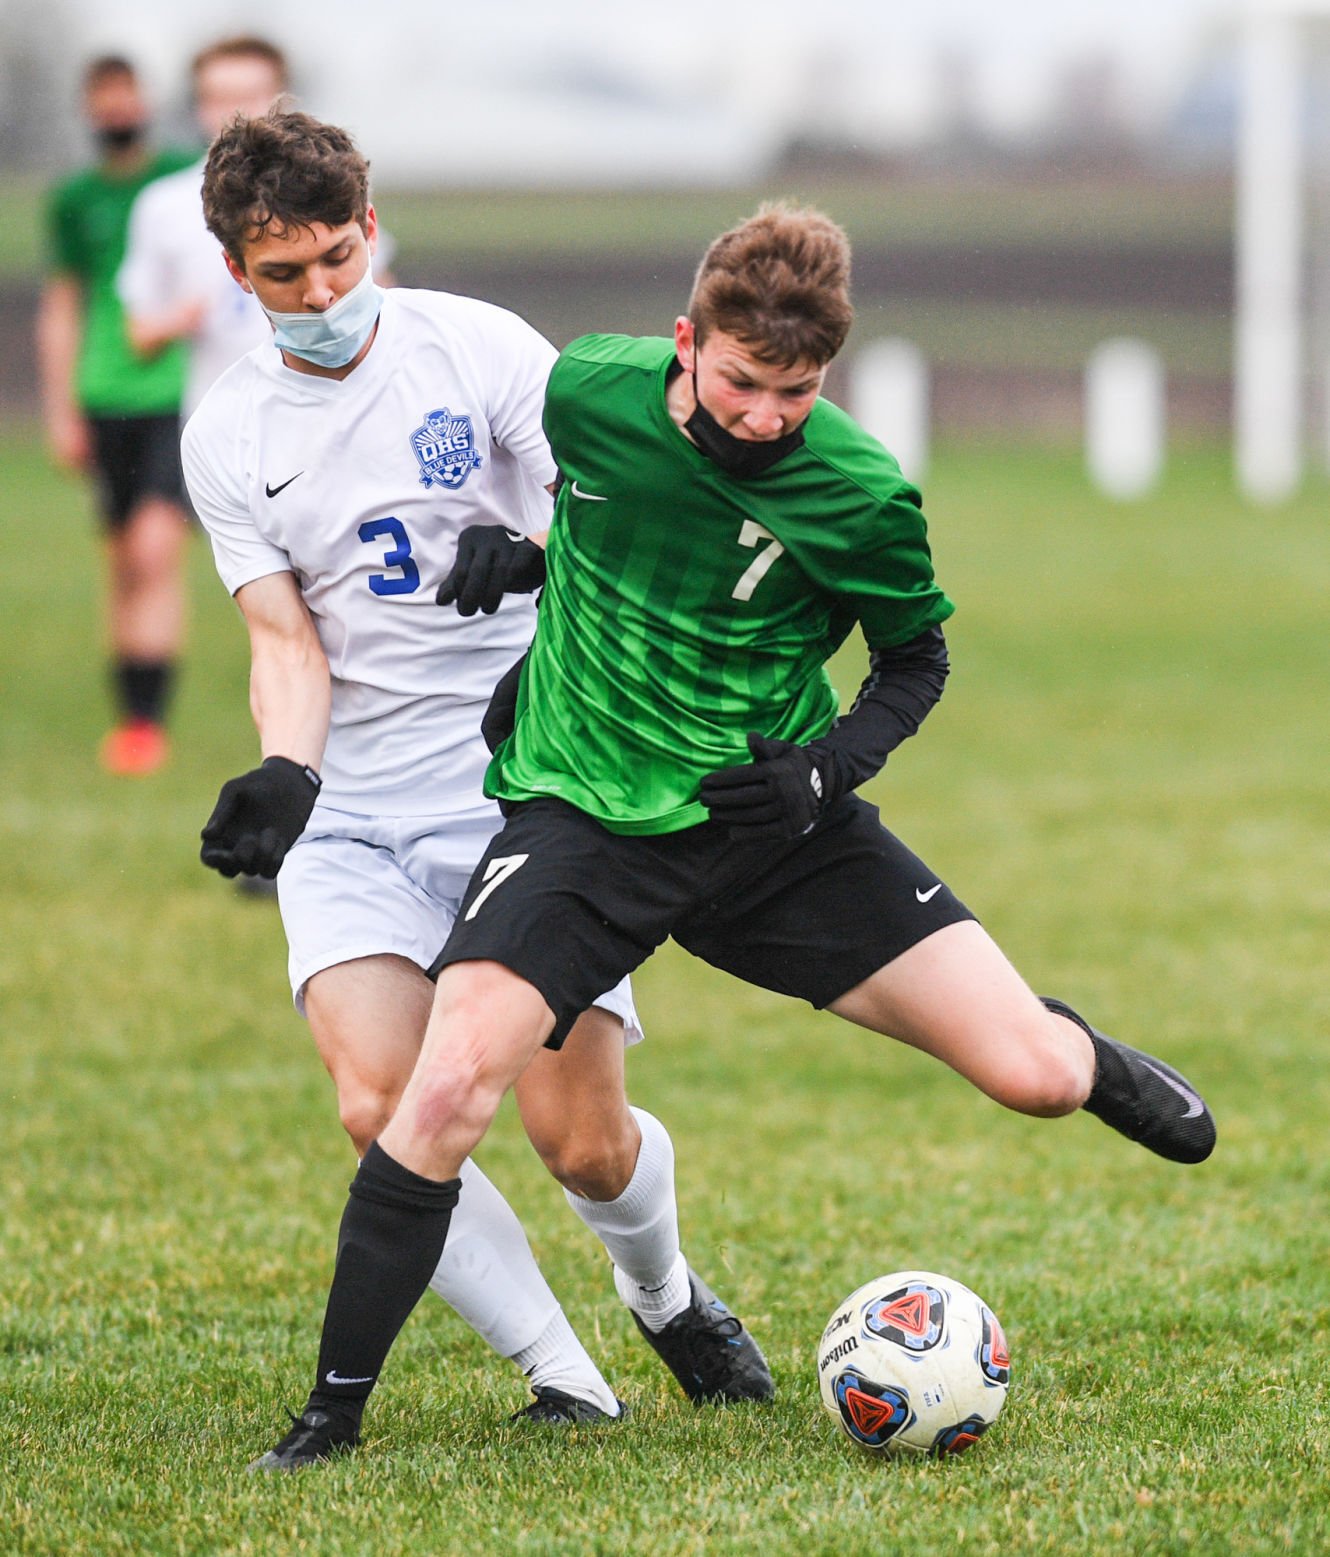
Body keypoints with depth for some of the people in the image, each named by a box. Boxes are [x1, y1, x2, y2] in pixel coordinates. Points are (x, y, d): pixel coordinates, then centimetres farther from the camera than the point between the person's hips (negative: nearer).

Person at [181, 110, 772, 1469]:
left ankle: (661, 1291, 27)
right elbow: (288, 640, 1)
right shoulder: (227, 435, 6)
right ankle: (561, 1378, -6)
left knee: (576, 1133, -8)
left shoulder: (473, 347, -1)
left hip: (525, 782, -2)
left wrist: (536, 550, -25)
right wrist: (282, 779, -19)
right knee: (381, 1111, -20)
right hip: (351, 818, 2)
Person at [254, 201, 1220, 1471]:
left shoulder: (862, 497, -16)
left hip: (773, 827, 0)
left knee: (1029, 1075, -8)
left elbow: (917, 658, 3)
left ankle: (1092, 1067, 34)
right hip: (586, 810, 0)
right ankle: (335, 1414, -10)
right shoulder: (590, 388, -11)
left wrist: (831, 766, -13)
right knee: (449, 1088, -24)